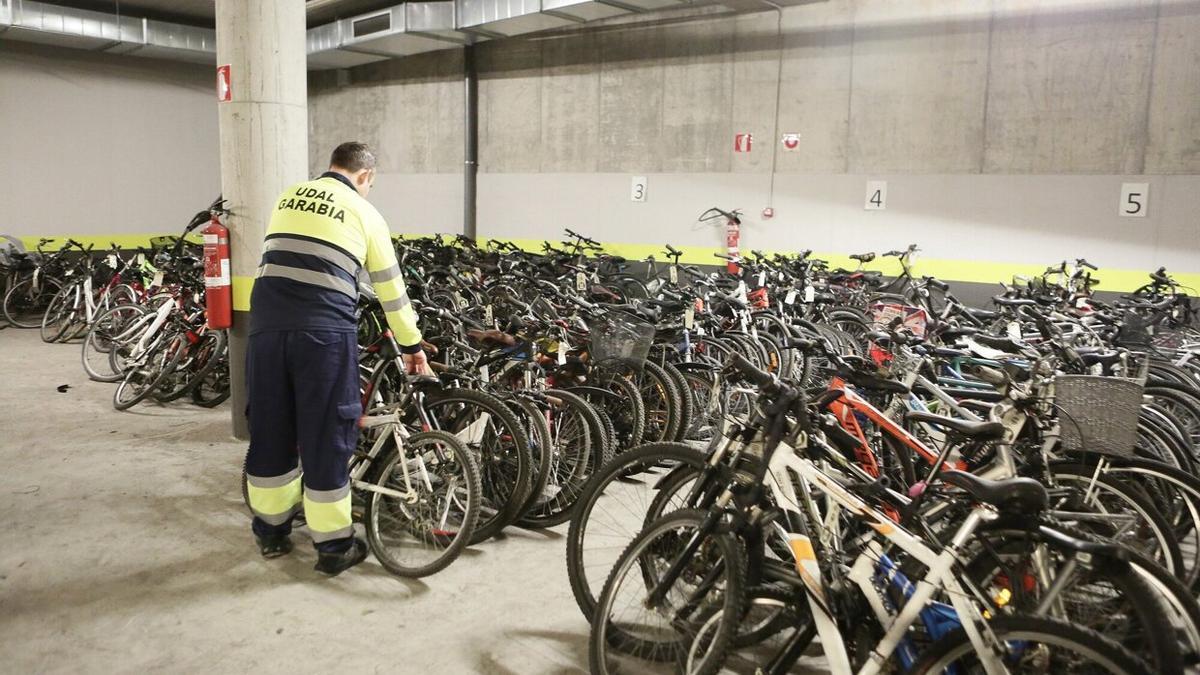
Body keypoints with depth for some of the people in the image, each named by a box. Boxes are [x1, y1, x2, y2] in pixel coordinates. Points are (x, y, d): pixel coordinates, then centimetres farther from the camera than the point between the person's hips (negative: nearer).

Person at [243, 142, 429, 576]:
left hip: (267, 324, 4)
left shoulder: (289, 197, 20)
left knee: (269, 430, 15)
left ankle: (271, 532, 30)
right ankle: (334, 547, 14)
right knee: (325, 437, 4)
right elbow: (390, 287, 13)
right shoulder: (364, 212, 9)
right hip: (324, 331, -4)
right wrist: (411, 346, 22)